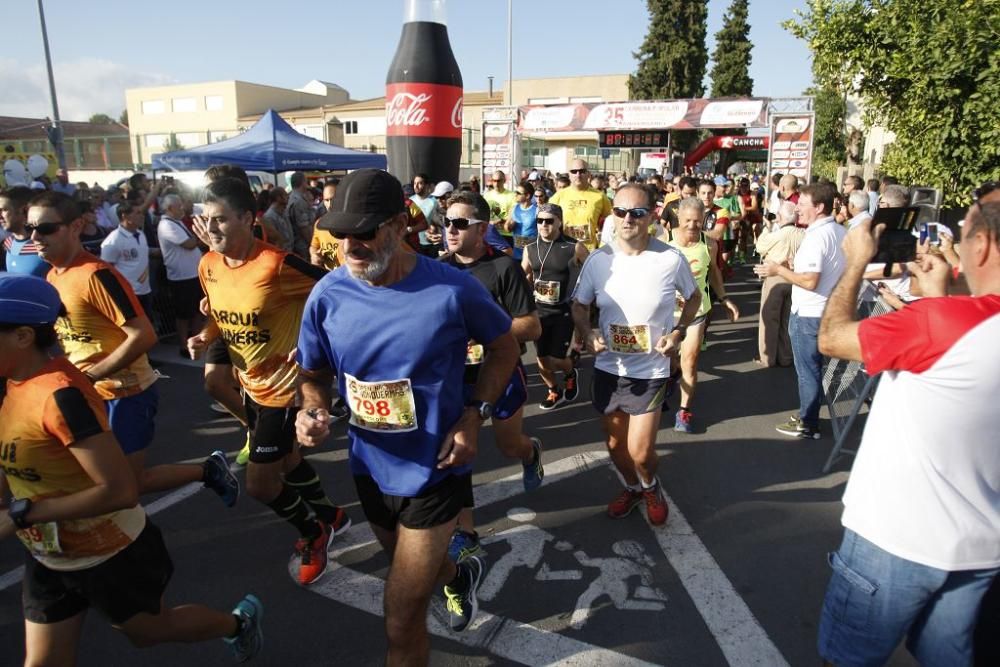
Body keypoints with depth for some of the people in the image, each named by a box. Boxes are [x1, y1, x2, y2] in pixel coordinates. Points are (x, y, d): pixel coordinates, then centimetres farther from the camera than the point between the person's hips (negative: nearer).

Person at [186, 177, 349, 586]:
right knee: (284, 460, 24)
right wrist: (205, 337, -6)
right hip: (251, 384, 8)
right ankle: (329, 516, 49)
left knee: (259, 482, -1)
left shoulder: (277, 264, -26)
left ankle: (314, 532, 27)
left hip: (285, 387, -8)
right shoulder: (208, 266, -3)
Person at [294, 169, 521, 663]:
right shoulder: (328, 295, -13)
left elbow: (503, 347, -4)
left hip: (433, 471, -5)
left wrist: (475, 415, -16)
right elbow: (312, 373, 2)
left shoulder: (453, 290, -22)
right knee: (410, 569, 33)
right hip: (370, 468, 5)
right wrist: (312, 411, -20)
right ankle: (457, 575, 67)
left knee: (401, 624, 2)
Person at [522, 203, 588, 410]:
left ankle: (571, 372, 31)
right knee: (542, 360, 9)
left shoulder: (575, 247, -11)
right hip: (539, 312, 4)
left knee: (556, 360, -5)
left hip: (564, 313, -4)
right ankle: (554, 391, 37)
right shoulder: (530, 249, 1)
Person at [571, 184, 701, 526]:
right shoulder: (598, 260, -7)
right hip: (608, 368, 3)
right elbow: (579, 305, 6)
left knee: (640, 452, -2)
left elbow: (694, 297, 6)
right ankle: (632, 487, 49)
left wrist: (679, 331, -9)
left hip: (651, 370, -3)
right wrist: (586, 334, -13)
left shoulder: (672, 259, -12)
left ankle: (651, 486, 34)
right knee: (615, 443, 18)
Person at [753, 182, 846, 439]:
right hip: (827, 310, 9)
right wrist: (797, 266, 15)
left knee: (808, 370, 3)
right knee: (813, 367, 19)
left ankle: (808, 425, 14)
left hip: (808, 314, -9)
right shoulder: (840, 232, 7)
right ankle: (808, 417, 31)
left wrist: (779, 270, -15)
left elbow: (810, 282, -26)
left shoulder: (816, 236, -21)